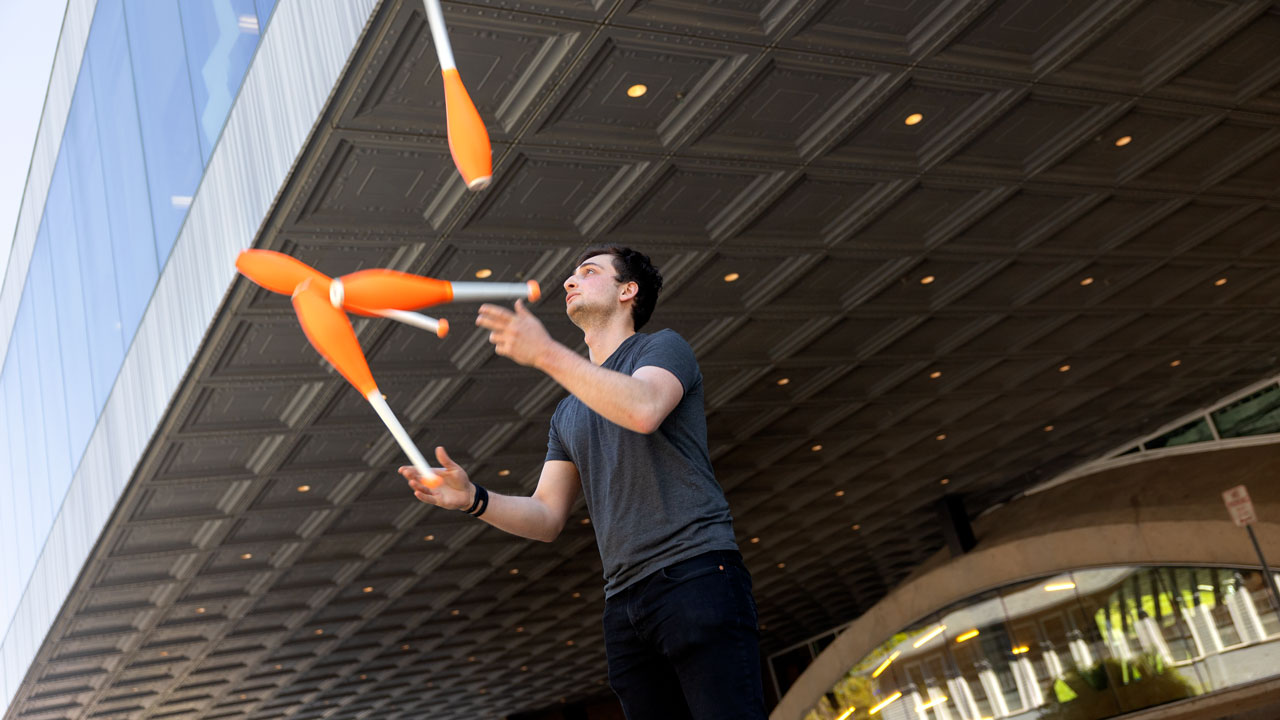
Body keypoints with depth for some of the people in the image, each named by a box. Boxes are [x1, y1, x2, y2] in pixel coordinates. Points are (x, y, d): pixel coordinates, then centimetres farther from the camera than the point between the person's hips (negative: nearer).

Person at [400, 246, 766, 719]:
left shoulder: (663, 348, 7)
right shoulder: (568, 413, 25)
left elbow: (643, 409, -18)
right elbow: (547, 518, 17)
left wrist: (546, 353, -18)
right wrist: (474, 499, 0)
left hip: (696, 574, -6)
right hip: (625, 602, 6)